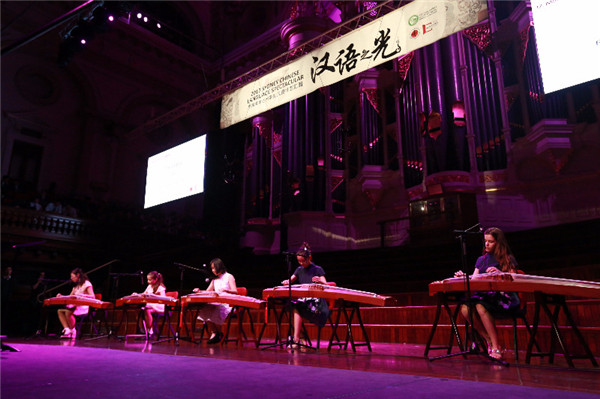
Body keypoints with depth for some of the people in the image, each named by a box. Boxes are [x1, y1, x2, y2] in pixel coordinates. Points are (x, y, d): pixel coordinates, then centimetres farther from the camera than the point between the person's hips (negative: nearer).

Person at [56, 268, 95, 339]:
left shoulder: (86, 283, -5)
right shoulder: (76, 285, 22)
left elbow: (93, 297, -17)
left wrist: (82, 295, -31)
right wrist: (61, 296, 7)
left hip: (84, 306, -9)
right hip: (76, 305, 9)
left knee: (68, 312, -31)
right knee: (60, 311, -9)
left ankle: (73, 331, -16)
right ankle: (67, 329, -17)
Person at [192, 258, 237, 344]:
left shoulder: (229, 276, 3)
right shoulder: (214, 280, 22)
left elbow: (235, 292, -7)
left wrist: (225, 290, -26)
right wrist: (199, 291, 1)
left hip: (227, 304, -5)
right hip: (216, 304, 5)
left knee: (215, 311, -34)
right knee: (204, 310, -24)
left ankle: (219, 333, -12)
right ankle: (213, 333, -20)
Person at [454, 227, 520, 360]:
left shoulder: (508, 259, 7)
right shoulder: (481, 260, 21)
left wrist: (500, 273, -22)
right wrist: (463, 277, -5)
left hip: (503, 296, -5)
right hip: (483, 295, 5)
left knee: (480, 307, -36)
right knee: (465, 308, -27)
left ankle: (496, 347, -23)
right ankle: (489, 340, -9)